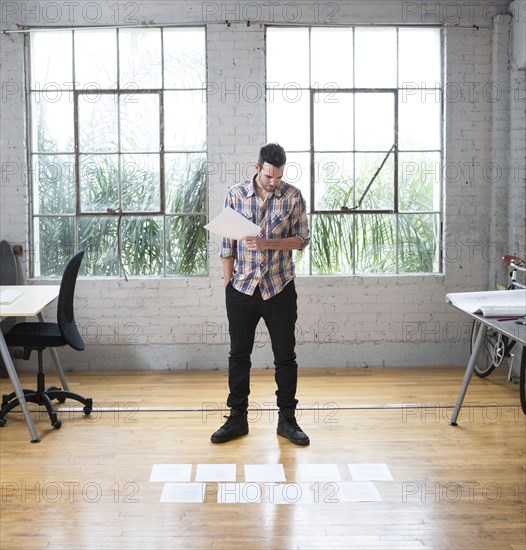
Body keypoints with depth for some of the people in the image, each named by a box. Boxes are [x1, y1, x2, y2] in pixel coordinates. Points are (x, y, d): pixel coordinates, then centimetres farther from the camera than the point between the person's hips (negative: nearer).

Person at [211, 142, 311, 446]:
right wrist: (227, 285, 1)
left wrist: (268, 243, -18)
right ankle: (237, 419, 20)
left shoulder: (293, 196, -2)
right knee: (239, 355, 8)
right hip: (242, 289, 1)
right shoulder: (235, 194, 0)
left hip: (279, 288, -1)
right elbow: (228, 244, 3)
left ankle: (287, 419, 18)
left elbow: (303, 239, -2)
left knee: (285, 356, 6)